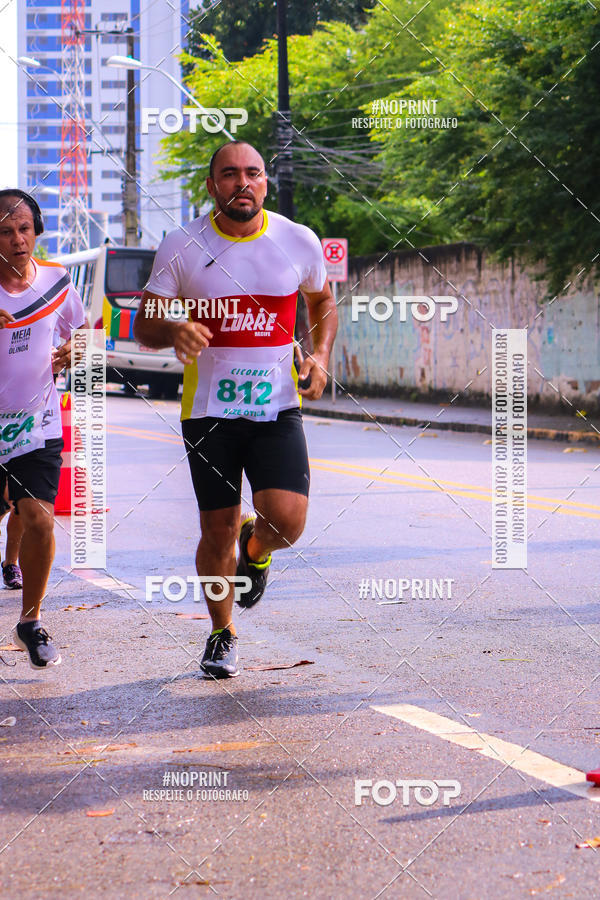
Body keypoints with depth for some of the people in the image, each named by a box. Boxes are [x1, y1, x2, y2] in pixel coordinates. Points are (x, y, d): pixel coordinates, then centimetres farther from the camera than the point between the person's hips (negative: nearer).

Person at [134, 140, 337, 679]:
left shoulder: (299, 242, 2)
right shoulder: (183, 247, -2)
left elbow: (323, 301, 20)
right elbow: (143, 325, 2)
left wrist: (321, 355, 3)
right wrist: (174, 332, -21)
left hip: (277, 405, 1)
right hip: (209, 407, 0)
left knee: (287, 520, -15)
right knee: (217, 532, 4)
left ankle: (255, 549, 23)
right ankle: (222, 635, 28)